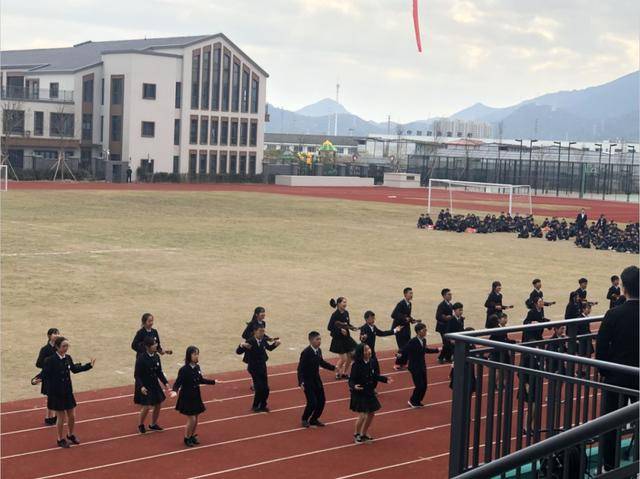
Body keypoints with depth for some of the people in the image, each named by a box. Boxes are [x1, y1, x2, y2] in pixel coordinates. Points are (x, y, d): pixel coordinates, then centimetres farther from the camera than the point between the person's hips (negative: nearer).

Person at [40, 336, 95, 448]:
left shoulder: (68, 358, 0)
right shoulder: (50, 360, -18)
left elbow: (74, 369, 15)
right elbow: (45, 375, -15)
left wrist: (89, 365, 18)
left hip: (68, 392, 5)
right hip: (56, 393, -5)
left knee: (72, 416, 13)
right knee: (61, 418, 6)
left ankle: (71, 435, 37)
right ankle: (61, 439, 26)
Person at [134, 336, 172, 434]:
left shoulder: (156, 357, -2)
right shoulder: (141, 358, -19)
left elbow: (159, 372, 7)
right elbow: (137, 375, -16)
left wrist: (165, 383, -3)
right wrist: (141, 387, -27)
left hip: (154, 384, 6)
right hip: (144, 386, -6)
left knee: (158, 405, 11)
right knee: (146, 407, -6)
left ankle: (153, 424, 32)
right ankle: (140, 425, 21)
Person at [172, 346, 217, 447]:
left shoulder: (197, 367, 0)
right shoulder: (184, 370, -20)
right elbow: (178, 383, -22)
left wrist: (213, 382, 23)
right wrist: (175, 391, -42)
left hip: (196, 397, 6)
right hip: (186, 398, -6)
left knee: (195, 419, 13)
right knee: (191, 419, -5)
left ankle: (192, 436, 31)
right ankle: (186, 438, 16)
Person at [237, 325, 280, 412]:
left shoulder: (263, 341, -1)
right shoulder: (250, 342, -18)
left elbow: (269, 348, 20)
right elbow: (238, 352, -18)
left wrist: (275, 344, 1)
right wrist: (242, 345, -38)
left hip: (262, 368, 6)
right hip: (254, 368, -6)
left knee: (266, 389, 7)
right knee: (259, 388, -12)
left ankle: (263, 406, 28)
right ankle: (255, 406, 10)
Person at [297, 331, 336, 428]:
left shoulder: (319, 350, -1)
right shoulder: (306, 352, -22)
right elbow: (300, 368, -23)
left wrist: (334, 368, 15)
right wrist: (301, 382, -33)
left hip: (316, 379, 7)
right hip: (307, 381, -7)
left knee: (321, 401, 7)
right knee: (312, 402, -10)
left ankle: (314, 419, 27)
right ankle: (305, 419, 16)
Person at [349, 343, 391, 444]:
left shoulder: (373, 362, -5)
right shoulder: (356, 365, -21)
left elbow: (376, 376, 8)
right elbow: (351, 380, -18)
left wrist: (385, 379, -5)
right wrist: (354, 386, -38)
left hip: (370, 392, 7)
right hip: (359, 393, -7)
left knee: (371, 414, 14)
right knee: (362, 415, -6)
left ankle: (364, 434, 33)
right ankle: (356, 434, 20)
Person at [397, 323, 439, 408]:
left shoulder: (423, 340, 2)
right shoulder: (413, 342, -20)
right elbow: (405, 350, -21)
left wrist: (437, 350, 28)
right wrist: (400, 354, -44)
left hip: (422, 366, 7)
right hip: (415, 367, -7)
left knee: (424, 386, 9)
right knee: (419, 386, -6)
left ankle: (417, 401, 27)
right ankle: (412, 401, 15)